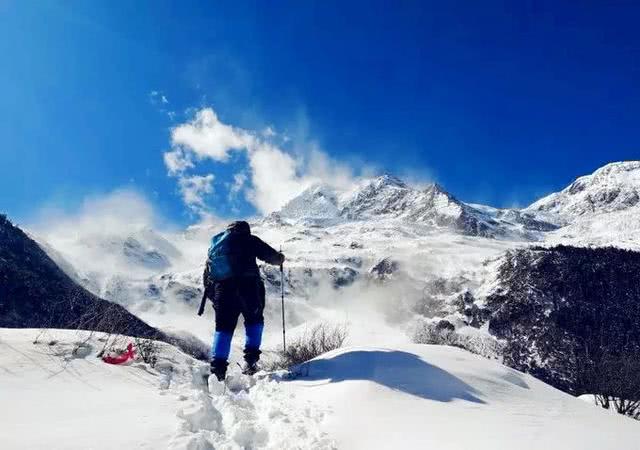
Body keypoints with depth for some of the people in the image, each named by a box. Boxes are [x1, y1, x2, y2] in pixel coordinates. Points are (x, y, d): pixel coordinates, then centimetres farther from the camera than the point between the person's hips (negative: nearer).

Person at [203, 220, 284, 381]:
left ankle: (218, 365, 0)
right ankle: (251, 358, 3)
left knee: (223, 327, 11)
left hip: (222, 289, 3)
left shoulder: (215, 243, 27)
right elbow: (271, 256, 12)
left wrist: (211, 293, 28)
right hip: (247, 285, -3)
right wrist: (280, 258, 33)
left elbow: (207, 272, 24)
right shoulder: (248, 240, 13)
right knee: (254, 320, 15)